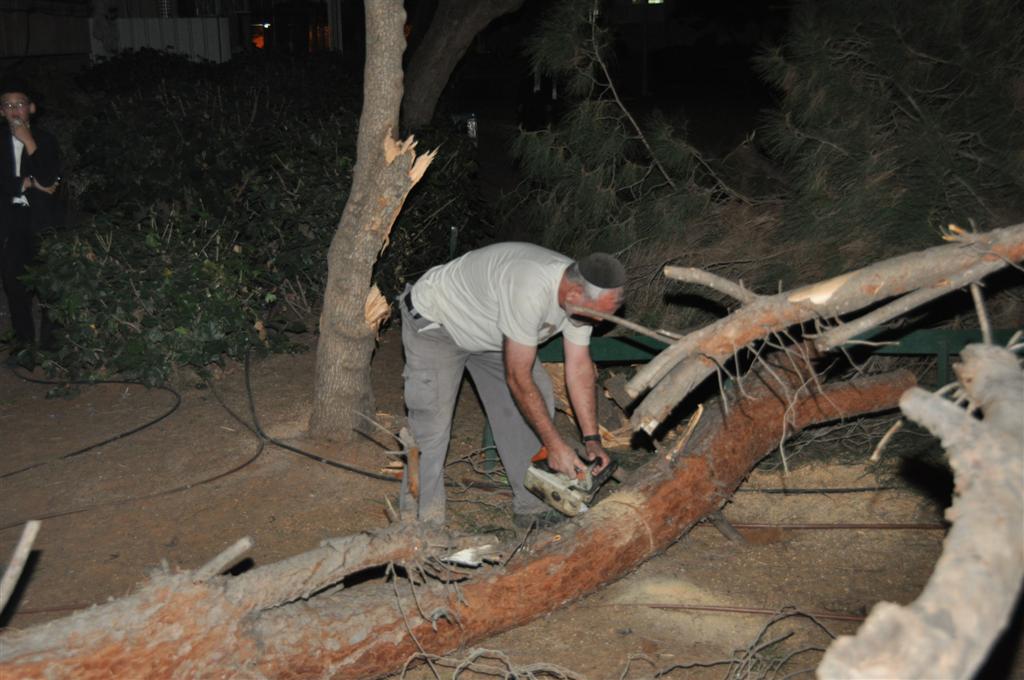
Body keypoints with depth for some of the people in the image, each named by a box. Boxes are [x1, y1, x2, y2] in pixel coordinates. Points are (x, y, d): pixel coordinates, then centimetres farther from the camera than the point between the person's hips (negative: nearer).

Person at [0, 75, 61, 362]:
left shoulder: (45, 141, 0)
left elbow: (48, 180, -14)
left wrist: (30, 143, -16)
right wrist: (27, 183, -10)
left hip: (40, 224, -3)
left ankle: (51, 339, 9)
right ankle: (24, 338, 19)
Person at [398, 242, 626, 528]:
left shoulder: (582, 293, -17)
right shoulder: (530, 292, -42)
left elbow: (580, 366, -9)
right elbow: (518, 378, -35)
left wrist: (592, 439, -12)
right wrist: (555, 445, -29)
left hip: (489, 330, 8)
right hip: (433, 322, -8)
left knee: (537, 404, -1)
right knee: (430, 428, -16)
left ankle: (533, 508, 9)